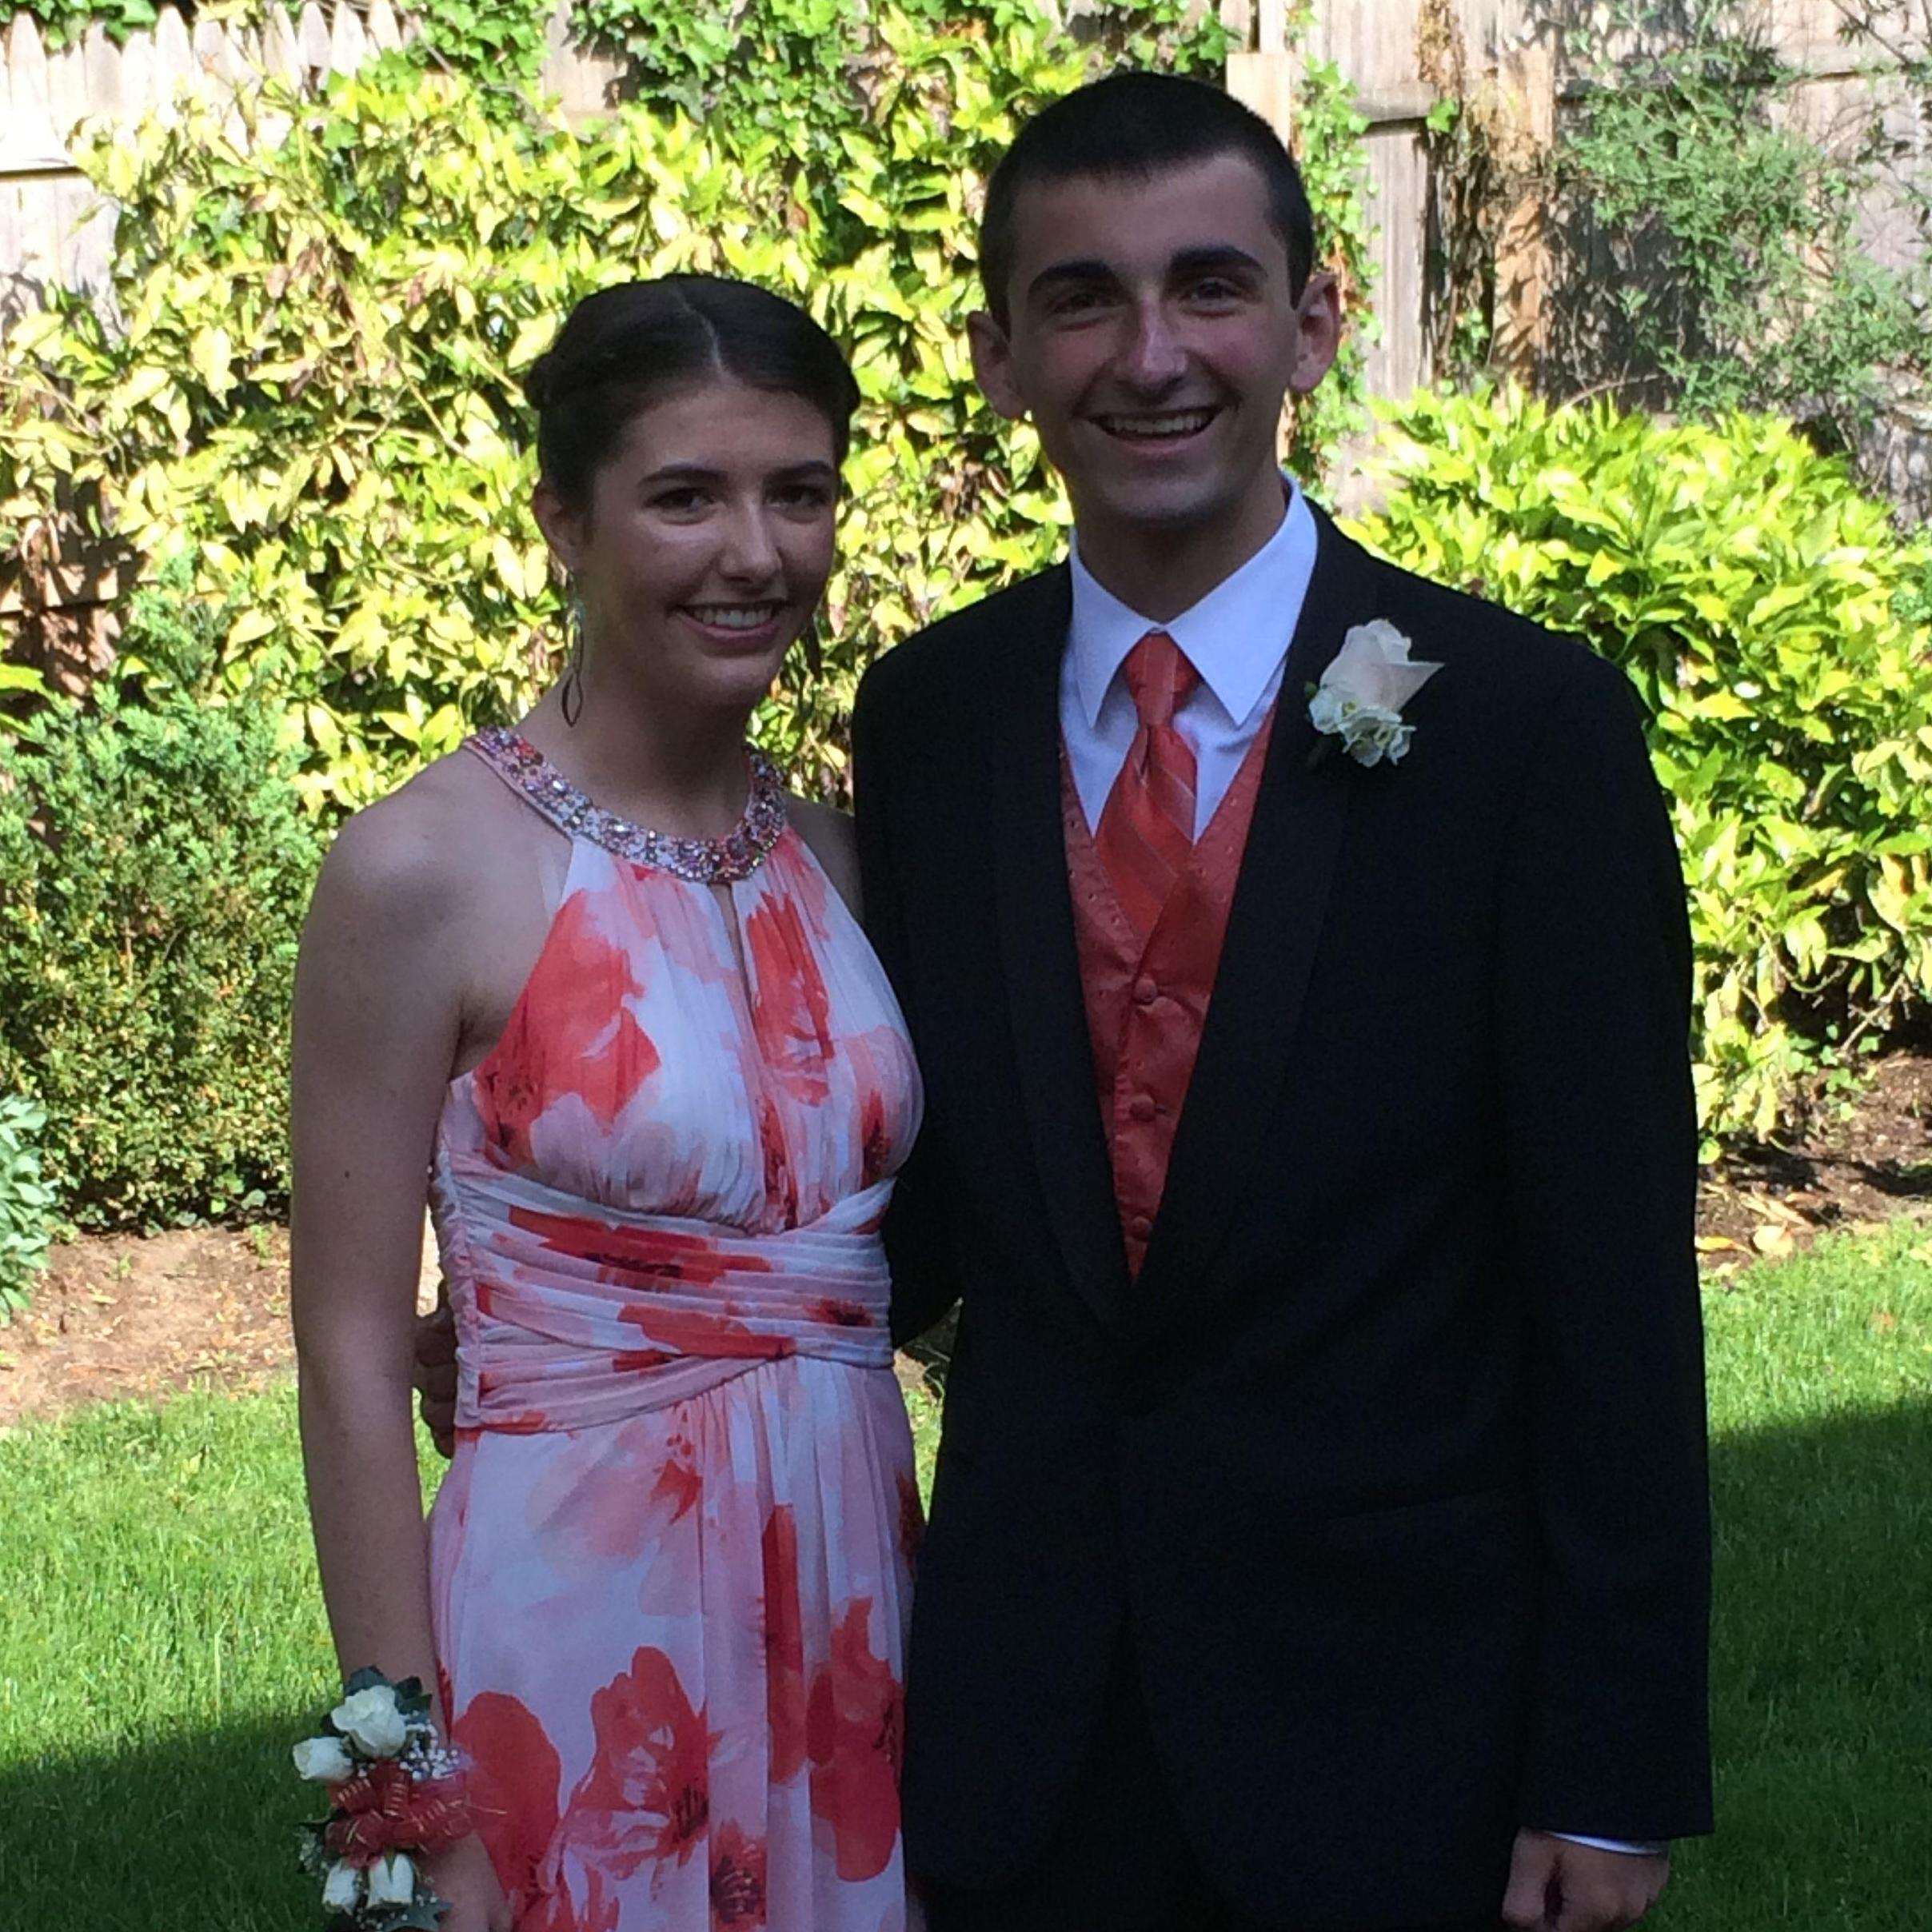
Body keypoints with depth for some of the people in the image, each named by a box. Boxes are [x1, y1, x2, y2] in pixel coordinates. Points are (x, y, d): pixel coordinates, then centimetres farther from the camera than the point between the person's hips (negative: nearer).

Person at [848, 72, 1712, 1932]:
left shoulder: (1527, 722, -10)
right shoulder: (926, 717, 1)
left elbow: (1617, 1291, -8)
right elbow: (934, 1181, 9)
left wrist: (1614, 1778, -8)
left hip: (1396, 1731, -3)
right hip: (1017, 1725, 3)